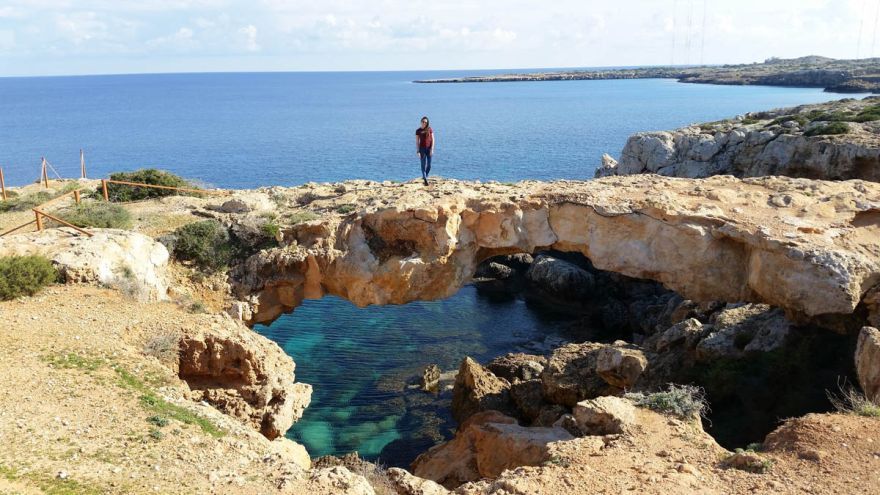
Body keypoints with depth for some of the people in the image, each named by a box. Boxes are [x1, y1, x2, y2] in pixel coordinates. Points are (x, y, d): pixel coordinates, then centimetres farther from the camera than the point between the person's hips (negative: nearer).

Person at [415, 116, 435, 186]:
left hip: (429, 149, 1)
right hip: (422, 149, -1)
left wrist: (432, 149, -9)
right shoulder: (418, 131, 0)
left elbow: (433, 140, -1)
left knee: (429, 165, 4)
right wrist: (417, 151, -7)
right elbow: (417, 142, 0)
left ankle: (425, 177, 26)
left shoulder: (430, 130, 1)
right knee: (423, 165, -4)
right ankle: (425, 180, -4)